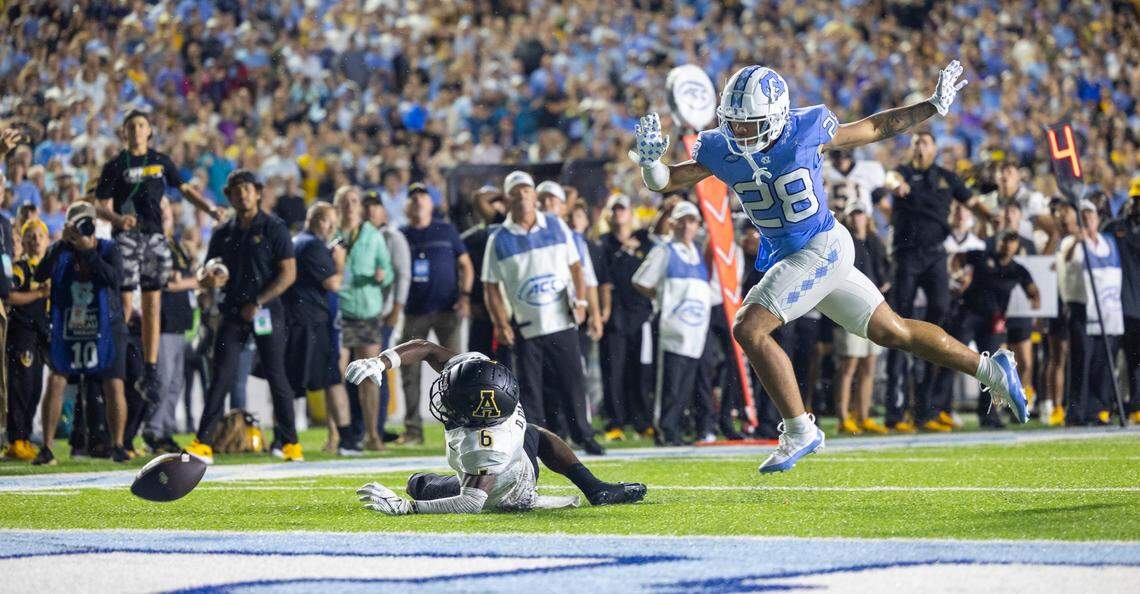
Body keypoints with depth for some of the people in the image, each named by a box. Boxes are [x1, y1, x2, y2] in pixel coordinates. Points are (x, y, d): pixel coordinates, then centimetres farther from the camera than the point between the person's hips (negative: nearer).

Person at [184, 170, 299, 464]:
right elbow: (204, 277, 16)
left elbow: (289, 273, -7)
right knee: (220, 377, -3)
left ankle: (289, 442, 8)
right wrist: (208, 280, -10)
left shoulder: (273, 228, -1)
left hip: (267, 312, -3)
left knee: (276, 376, -1)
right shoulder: (222, 233, 12)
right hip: (233, 313, 3)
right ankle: (203, 443, -6)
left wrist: (257, 302, -14)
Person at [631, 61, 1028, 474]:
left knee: (749, 328, -17)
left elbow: (874, 128, 0)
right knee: (893, 333, 14)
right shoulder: (720, 150, -3)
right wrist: (650, 159, -25)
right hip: (787, 256, 6)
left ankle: (799, 431, -8)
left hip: (822, 248, -6)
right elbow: (662, 182, -3)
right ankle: (990, 369, 27)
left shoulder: (806, 132, -15)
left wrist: (934, 106, 2)